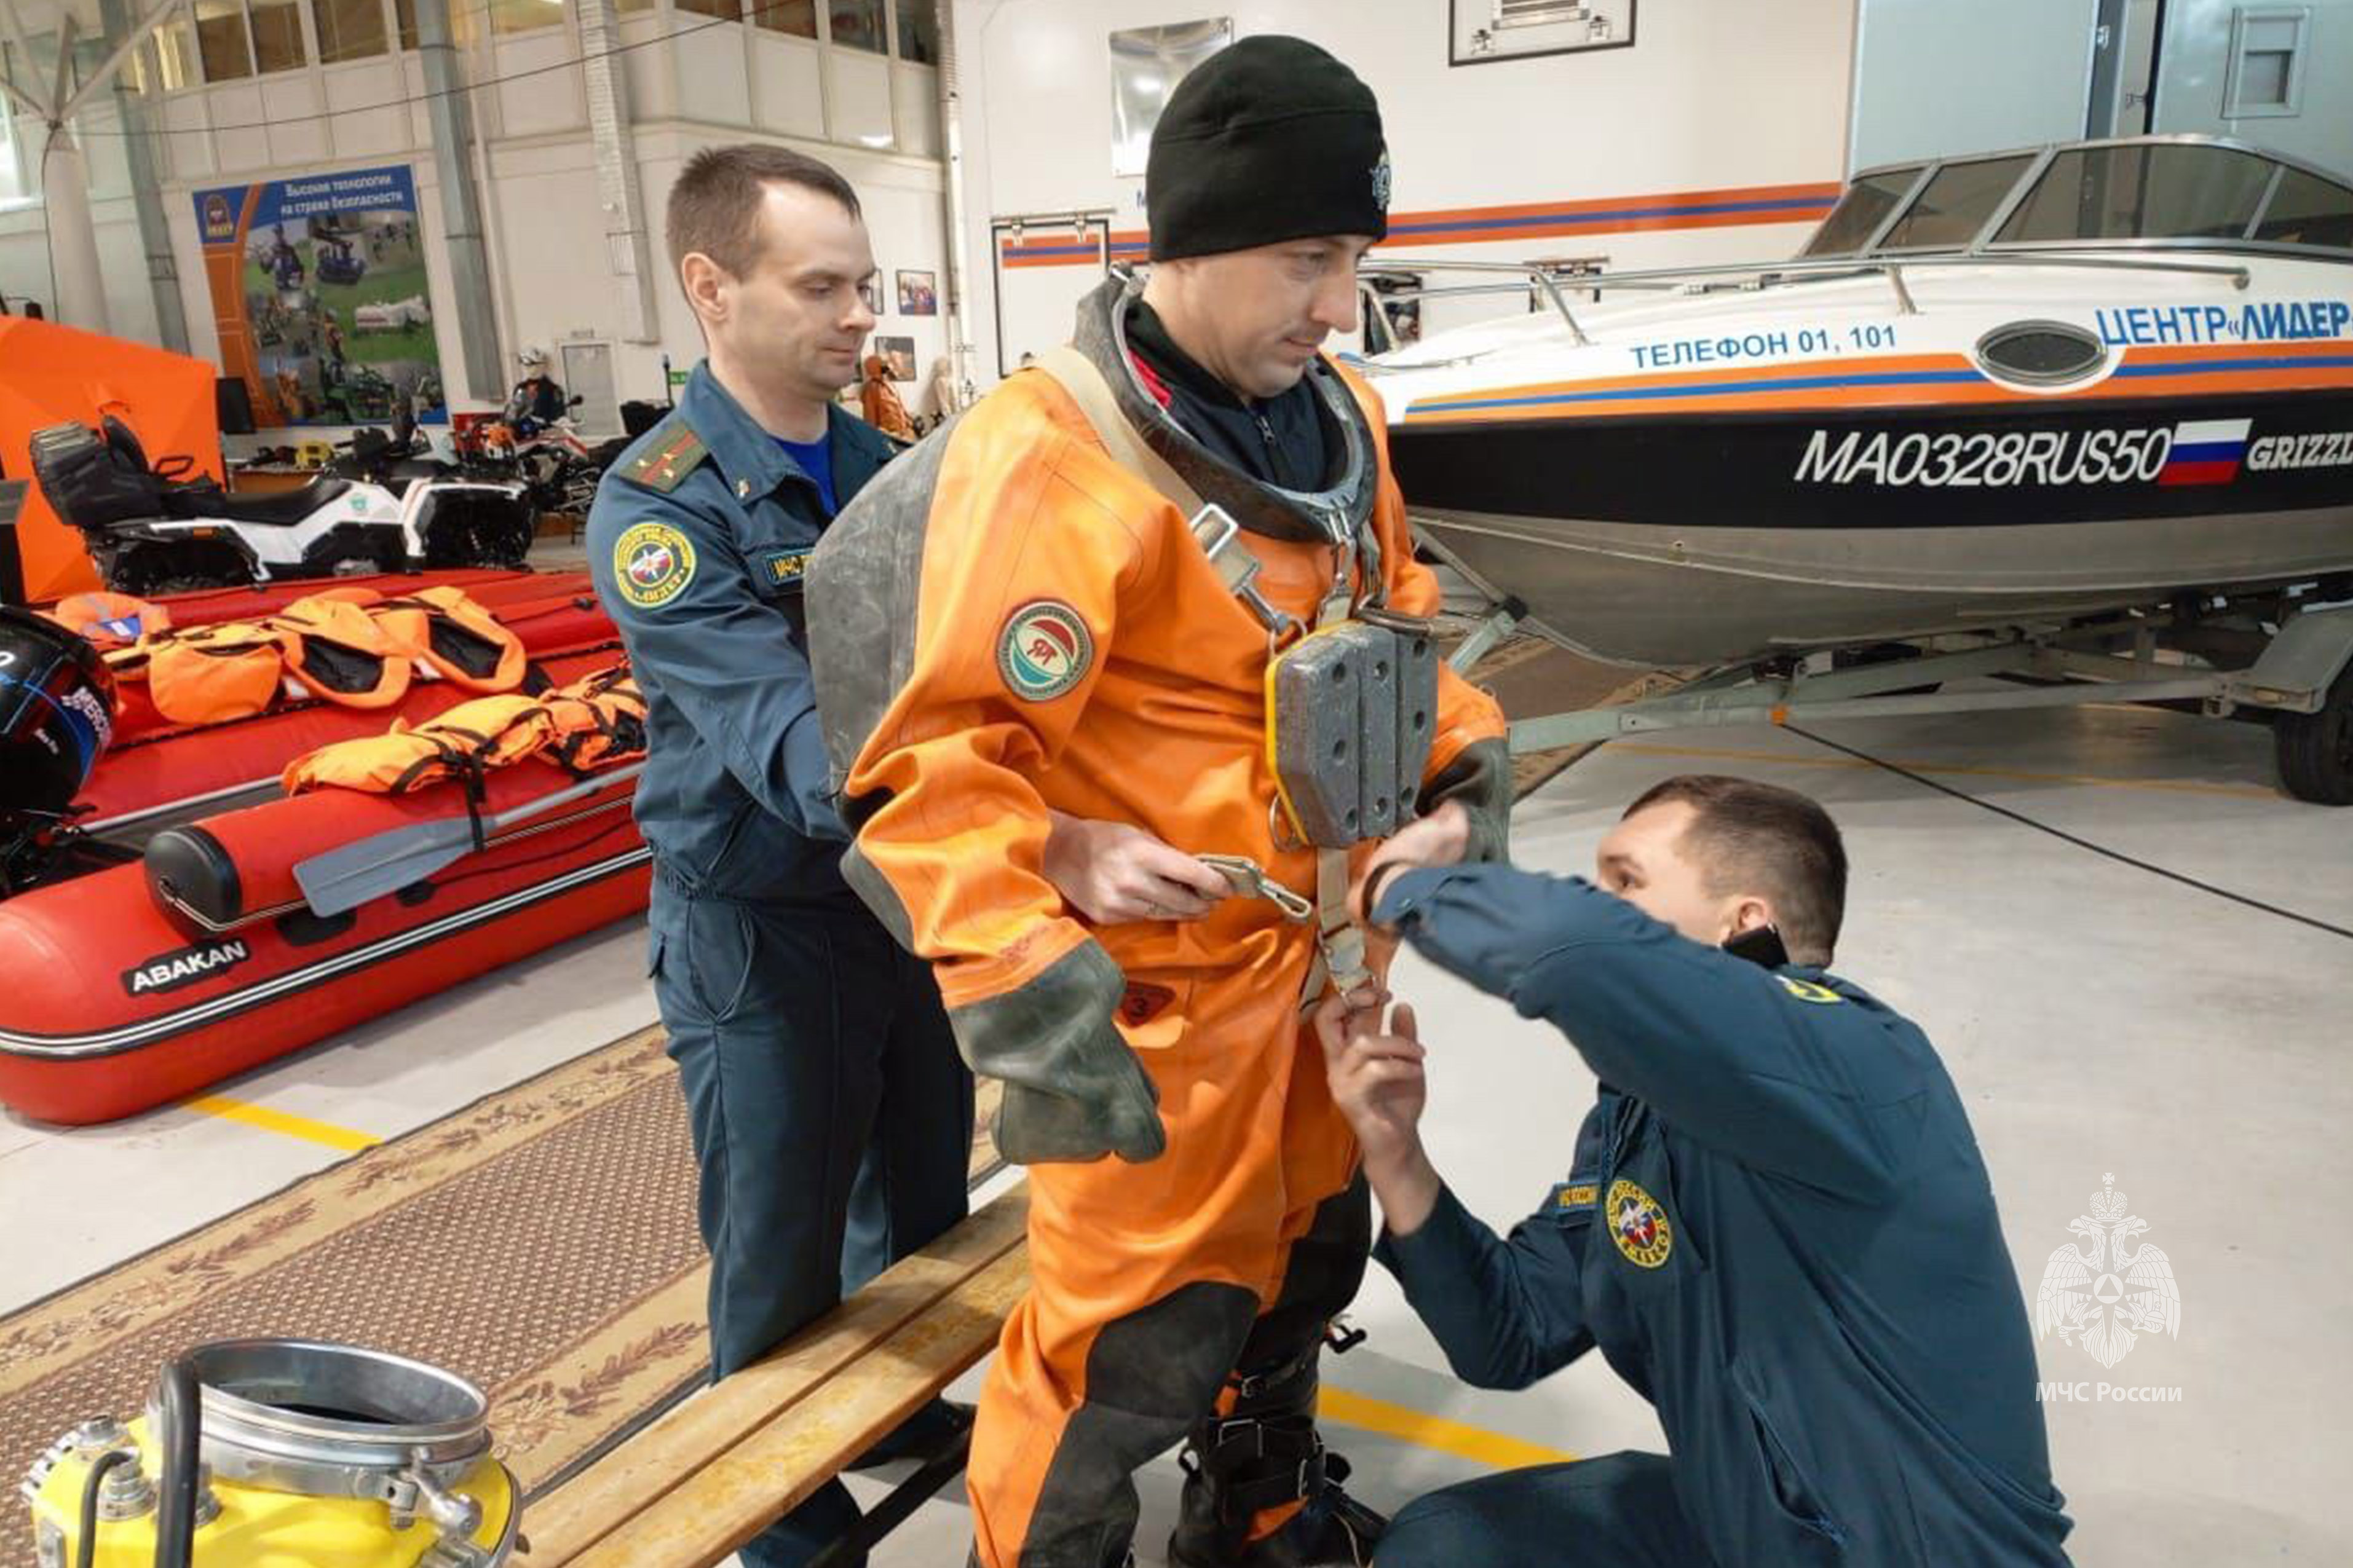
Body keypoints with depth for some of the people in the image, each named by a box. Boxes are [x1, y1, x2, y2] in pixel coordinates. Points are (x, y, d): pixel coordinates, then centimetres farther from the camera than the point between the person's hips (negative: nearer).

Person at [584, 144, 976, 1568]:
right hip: (762, 943, -5)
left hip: (914, 902, 6)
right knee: (780, 1264, 12)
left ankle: (907, 1409, 50)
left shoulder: (889, 467, 1)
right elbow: (791, 744, -33)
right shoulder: (658, 510, -19)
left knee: (923, 1211, 23)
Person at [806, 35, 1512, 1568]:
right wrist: (1026, 981, -31)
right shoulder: (1045, 459, -23)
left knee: (1313, 1242, 26)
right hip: (1160, 979, -8)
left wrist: (1463, 772, 3)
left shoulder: (1334, 416, 2)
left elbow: (1393, 618, 15)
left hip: (1317, 943, 8)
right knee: (1139, 1329, 4)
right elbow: (940, 762, -24)